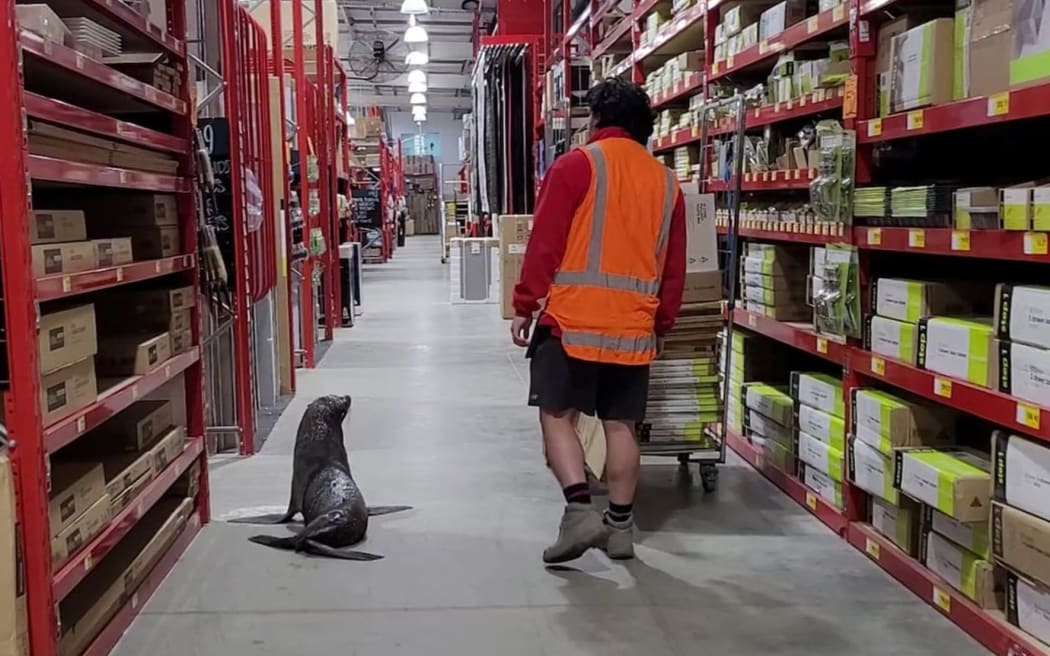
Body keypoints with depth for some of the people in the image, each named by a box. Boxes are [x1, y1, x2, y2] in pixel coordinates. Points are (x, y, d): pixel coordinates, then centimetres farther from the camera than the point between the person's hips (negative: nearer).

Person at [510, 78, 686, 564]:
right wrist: (662, 324, 22)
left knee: (557, 415, 4)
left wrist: (525, 306, -3)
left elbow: (544, 244, -8)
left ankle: (580, 511, -8)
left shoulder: (576, 165, -3)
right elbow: (674, 267, 13)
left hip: (572, 320, -4)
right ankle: (621, 525, 15)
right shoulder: (665, 180, 11)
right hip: (633, 327, 5)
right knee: (621, 424, 10)